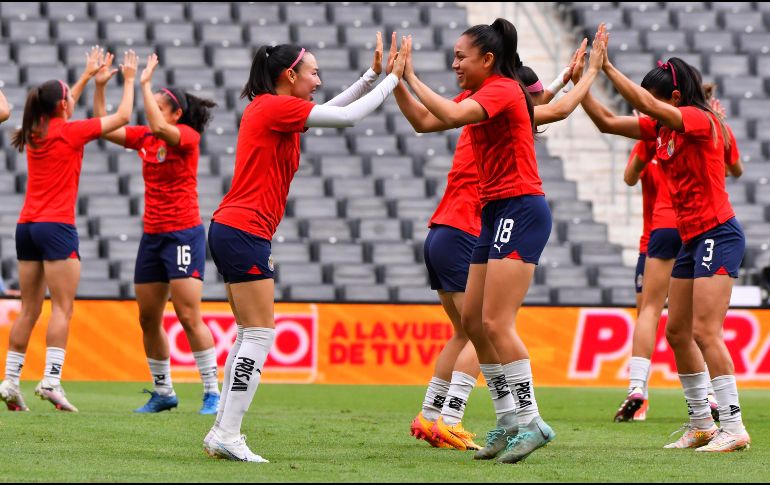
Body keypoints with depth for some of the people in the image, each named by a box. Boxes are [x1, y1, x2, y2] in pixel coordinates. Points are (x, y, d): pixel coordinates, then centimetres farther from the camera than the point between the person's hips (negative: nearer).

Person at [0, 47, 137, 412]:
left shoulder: (34, 131, 11)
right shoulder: (69, 131, -6)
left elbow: (59, 110, 35)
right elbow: (122, 117, 3)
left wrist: (88, 75, 40)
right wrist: (129, 80, 17)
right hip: (56, 226, -7)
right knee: (62, 307, -9)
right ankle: (51, 381, -19)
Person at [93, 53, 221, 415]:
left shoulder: (188, 136, -9)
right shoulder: (144, 137, 9)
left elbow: (159, 128, -28)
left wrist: (144, 84, -23)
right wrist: (99, 86, 0)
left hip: (184, 234, -7)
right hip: (152, 236, 7)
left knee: (189, 317, -13)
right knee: (148, 319, 7)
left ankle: (212, 391, -9)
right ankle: (163, 392, 17)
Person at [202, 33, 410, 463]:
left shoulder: (273, 109, 17)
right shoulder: (275, 107, -11)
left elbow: (335, 110, 27)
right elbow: (347, 117, -12)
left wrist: (374, 74, 22)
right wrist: (392, 79, -3)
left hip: (233, 232, 10)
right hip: (244, 232, -10)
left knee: (251, 335, 12)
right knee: (260, 335, -10)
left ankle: (223, 432, 11)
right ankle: (228, 435, -13)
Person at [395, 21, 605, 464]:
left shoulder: (502, 89, -11)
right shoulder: (482, 96, 17)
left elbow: (450, 115, -27)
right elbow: (424, 122, 17)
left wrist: (411, 77, -18)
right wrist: (396, 81, 11)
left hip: (521, 211, -10)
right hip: (497, 212, 10)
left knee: (495, 323, -16)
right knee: (472, 321, 8)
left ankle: (532, 423, -14)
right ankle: (509, 420, 13)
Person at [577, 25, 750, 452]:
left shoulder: (701, 120, -15)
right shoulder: (662, 128, 9)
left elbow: (646, 104, -29)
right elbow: (607, 123, 12)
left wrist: (608, 68, -26)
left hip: (718, 235, -10)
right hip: (691, 238, 10)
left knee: (705, 331, -16)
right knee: (677, 331, 11)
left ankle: (734, 428, -16)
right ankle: (701, 424, 19)